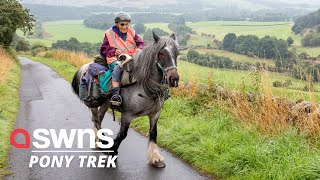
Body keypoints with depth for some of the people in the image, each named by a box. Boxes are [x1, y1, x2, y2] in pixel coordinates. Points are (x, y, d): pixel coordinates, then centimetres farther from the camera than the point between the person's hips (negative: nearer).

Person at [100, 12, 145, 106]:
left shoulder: (132, 32, 15)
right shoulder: (110, 33, 8)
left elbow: (141, 43, 15)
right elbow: (103, 50, 10)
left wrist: (139, 49, -10)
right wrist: (114, 51, -10)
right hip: (116, 59, -3)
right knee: (118, 68, -37)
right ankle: (115, 95, -46)